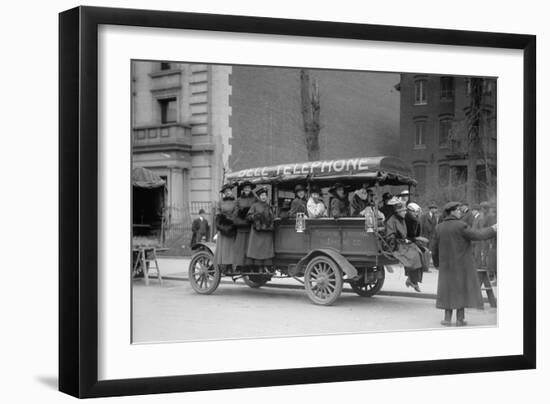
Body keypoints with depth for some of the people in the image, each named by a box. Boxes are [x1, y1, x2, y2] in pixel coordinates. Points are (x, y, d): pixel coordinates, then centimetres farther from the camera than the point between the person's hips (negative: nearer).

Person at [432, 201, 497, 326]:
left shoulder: (439, 228, 1)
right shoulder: (460, 226, -15)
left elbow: (436, 247, 8)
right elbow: (478, 235, -16)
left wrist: (436, 262, 22)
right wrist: (492, 230, -2)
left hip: (446, 264, 4)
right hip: (462, 264, -4)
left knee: (448, 290, 10)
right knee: (462, 288, 5)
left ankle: (448, 318, 7)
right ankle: (460, 319, 5)